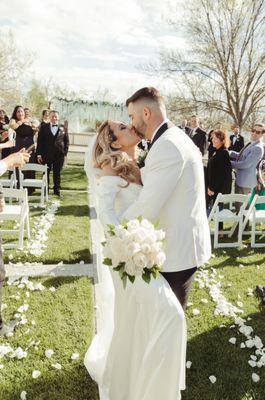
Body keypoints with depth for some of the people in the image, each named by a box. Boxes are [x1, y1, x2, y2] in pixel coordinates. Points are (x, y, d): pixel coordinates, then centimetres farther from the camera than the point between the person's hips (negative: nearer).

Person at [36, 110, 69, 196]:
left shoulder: (63, 128, 6)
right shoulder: (44, 127, 5)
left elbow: (66, 141, 7)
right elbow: (40, 141, 3)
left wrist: (65, 153, -1)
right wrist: (39, 154, -3)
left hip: (59, 155, 0)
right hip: (46, 155, 0)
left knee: (57, 173, 8)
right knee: (46, 173, 6)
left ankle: (57, 190, 18)